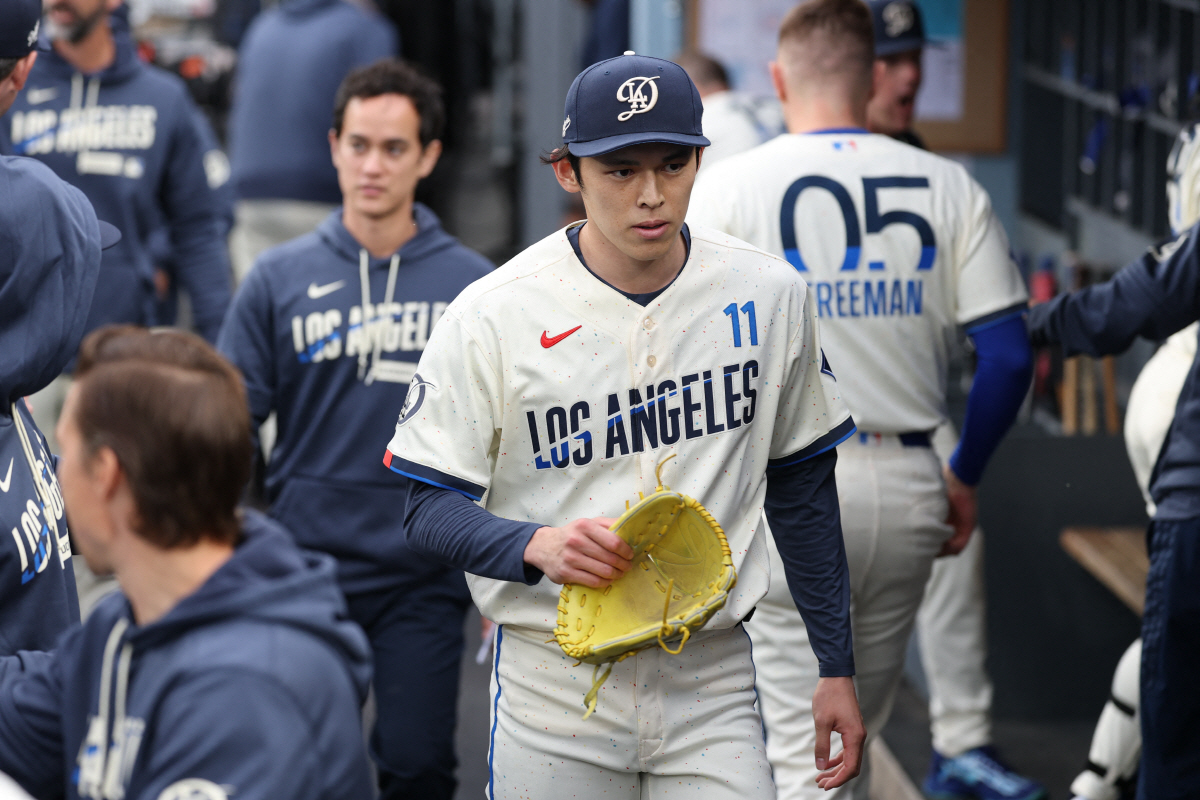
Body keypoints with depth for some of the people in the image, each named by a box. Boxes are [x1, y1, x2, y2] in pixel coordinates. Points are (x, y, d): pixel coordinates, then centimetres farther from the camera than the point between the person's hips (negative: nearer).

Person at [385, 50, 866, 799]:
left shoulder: (769, 294, 1)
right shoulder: (490, 315, -9)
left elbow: (802, 486, 11)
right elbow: (429, 508, -6)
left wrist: (837, 668, 11)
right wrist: (537, 546, -27)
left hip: (713, 683, 2)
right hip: (554, 691, -2)